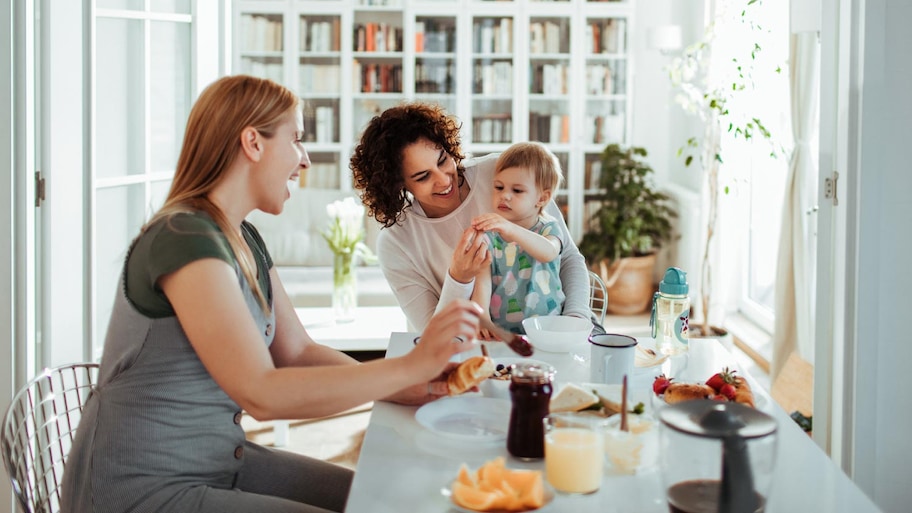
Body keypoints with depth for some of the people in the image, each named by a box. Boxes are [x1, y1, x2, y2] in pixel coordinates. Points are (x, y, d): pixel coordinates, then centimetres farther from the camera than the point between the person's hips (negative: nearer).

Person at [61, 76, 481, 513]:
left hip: (220, 461, 9)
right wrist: (412, 365, -28)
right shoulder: (185, 239, -22)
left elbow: (298, 352, 7)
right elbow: (260, 393, -29)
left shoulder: (244, 240, 8)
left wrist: (408, 390, -7)